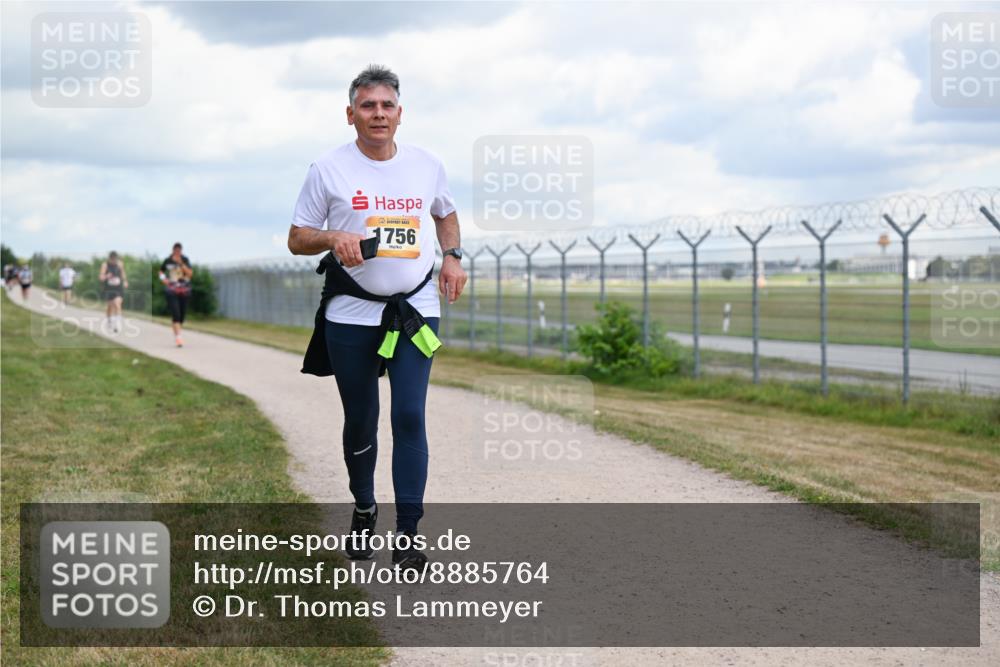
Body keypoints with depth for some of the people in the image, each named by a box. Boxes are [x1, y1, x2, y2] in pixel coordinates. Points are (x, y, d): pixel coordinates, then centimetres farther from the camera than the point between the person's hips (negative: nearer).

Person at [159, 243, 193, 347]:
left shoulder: (185, 260, 1)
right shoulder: (167, 261, 2)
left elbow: (190, 273, -11)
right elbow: (161, 271, 19)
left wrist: (181, 263, -19)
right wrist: (163, 279, 0)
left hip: (184, 291, 2)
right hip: (172, 291, -2)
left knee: (182, 314, 8)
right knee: (175, 314, -16)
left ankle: (176, 335, 29)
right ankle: (178, 337, -20)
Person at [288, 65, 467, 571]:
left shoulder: (427, 166, 6)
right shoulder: (328, 169, -1)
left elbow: (446, 213, 26)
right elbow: (297, 239, 3)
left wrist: (452, 255, 7)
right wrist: (333, 237, -18)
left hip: (416, 310, 1)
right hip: (350, 315, -1)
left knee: (410, 417, -10)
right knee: (360, 421, 8)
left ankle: (407, 535, -7)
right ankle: (363, 512, 32)